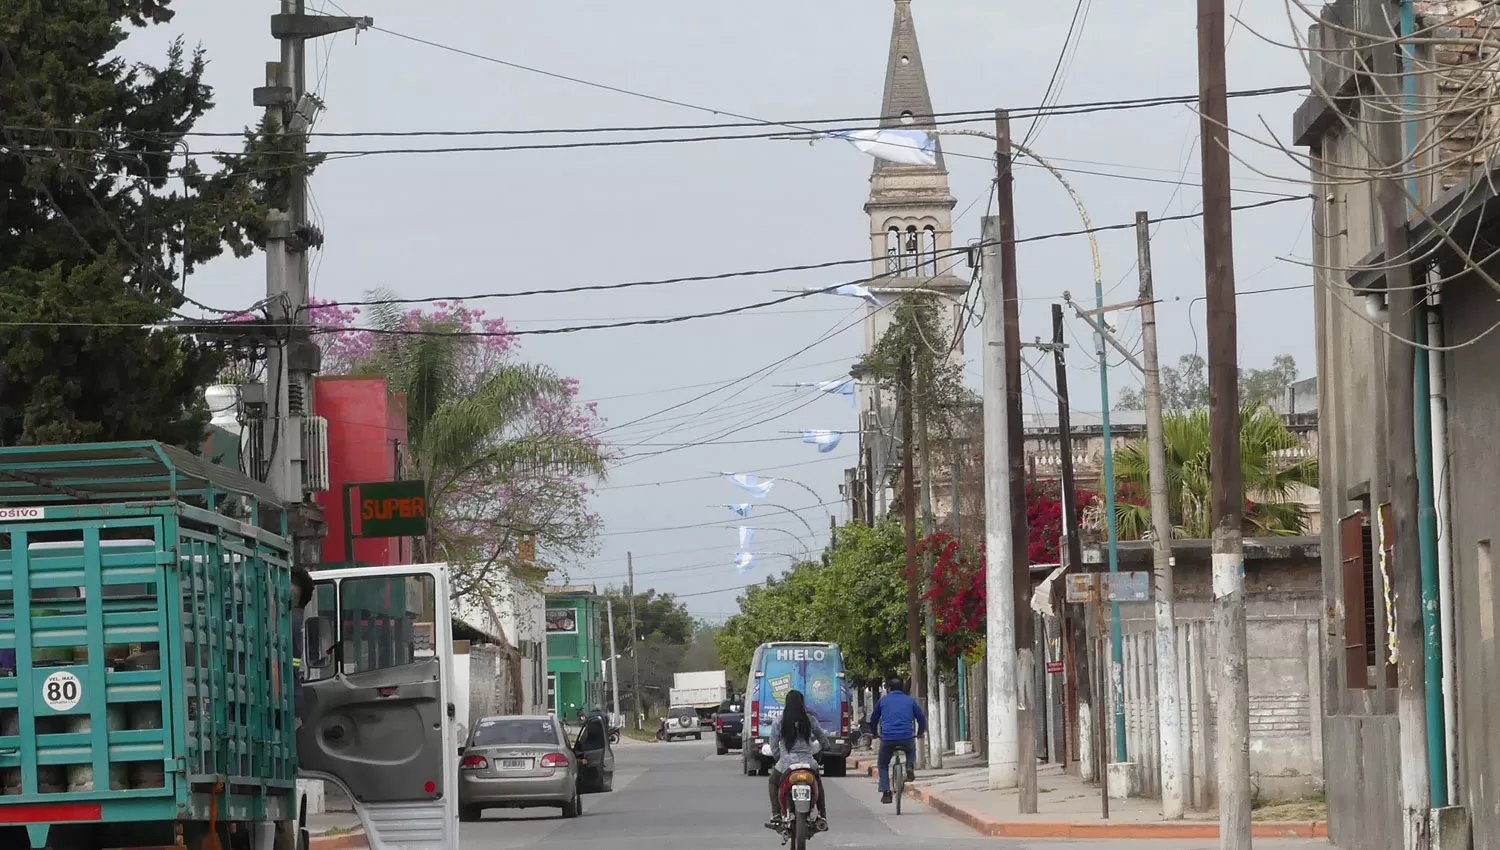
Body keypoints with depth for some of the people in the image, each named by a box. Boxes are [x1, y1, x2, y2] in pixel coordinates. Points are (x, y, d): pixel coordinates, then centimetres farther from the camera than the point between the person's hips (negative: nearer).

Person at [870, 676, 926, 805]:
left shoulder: (883, 700, 13)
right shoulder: (910, 701, 14)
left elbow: (873, 719, 22)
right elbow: (921, 717, 18)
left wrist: (875, 733, 40)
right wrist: (920, 733, 35)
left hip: (887, 738, -1)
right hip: (907, 738, 1)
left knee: (883, 765, 18)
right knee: (911, 751, 36)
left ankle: (886, 792, 5)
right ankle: (910, 767, 7)